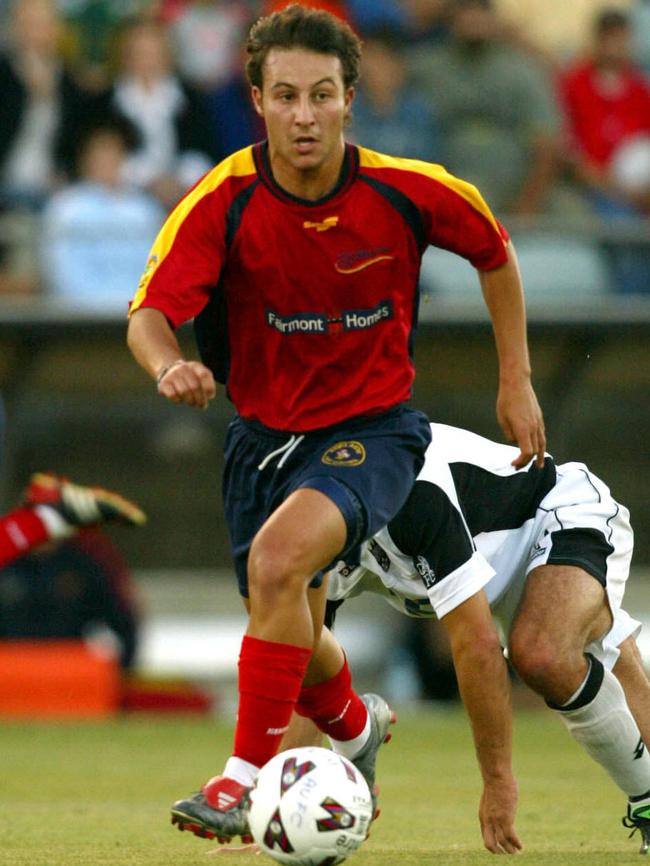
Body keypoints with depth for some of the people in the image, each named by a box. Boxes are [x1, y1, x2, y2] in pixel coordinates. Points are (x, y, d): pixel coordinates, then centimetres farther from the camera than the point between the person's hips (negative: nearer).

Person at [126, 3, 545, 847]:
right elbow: (149, 313, -25)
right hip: (264, 430, 3)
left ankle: (246, 778, -25)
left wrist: (517, 382, 6)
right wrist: (169, 366, -48)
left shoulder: (408, 191, -15)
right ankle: (356, 723, 49)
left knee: (278, 556, -32)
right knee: (294, 645, 12)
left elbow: (495, 253, 5)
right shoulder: (223, 201, -16)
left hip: (372, 429, -3)